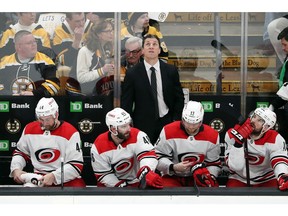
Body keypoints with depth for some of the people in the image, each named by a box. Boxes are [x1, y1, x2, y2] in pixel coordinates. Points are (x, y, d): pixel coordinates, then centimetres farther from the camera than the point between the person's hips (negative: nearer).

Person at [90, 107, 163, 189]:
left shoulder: (138, 136, -19)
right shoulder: (98, 146, -16)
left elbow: (148, 155, -33)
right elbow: (103, 175, -10)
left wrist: (146, 173, -53)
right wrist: (121, 187, -20)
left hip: (138, 182, 0)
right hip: (112, 185, 0)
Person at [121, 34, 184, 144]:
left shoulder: (171, 70, 4)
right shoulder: (132, 73, -1)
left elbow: (179, 97, 11)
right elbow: (126, 102, 2)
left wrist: (176, 120, 3)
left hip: (167, 123, 2)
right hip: (143, 125, -1)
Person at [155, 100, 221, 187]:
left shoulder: (212, 136, -4)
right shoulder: (168, 132, -12)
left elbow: (214, 164, 4)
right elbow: (158, 158, -9)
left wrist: (210, 177, -17)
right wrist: (173, 167, -26)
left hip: (199, 177, 2)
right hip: (173, 177, -2)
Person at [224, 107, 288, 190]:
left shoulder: (275, 139, -16)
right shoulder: (232, 135, -17)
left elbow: (280, 161, -29)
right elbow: (236, 166, -21)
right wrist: (238, 142, -35)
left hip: (266, 180, 0)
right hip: (239, 179, 0)